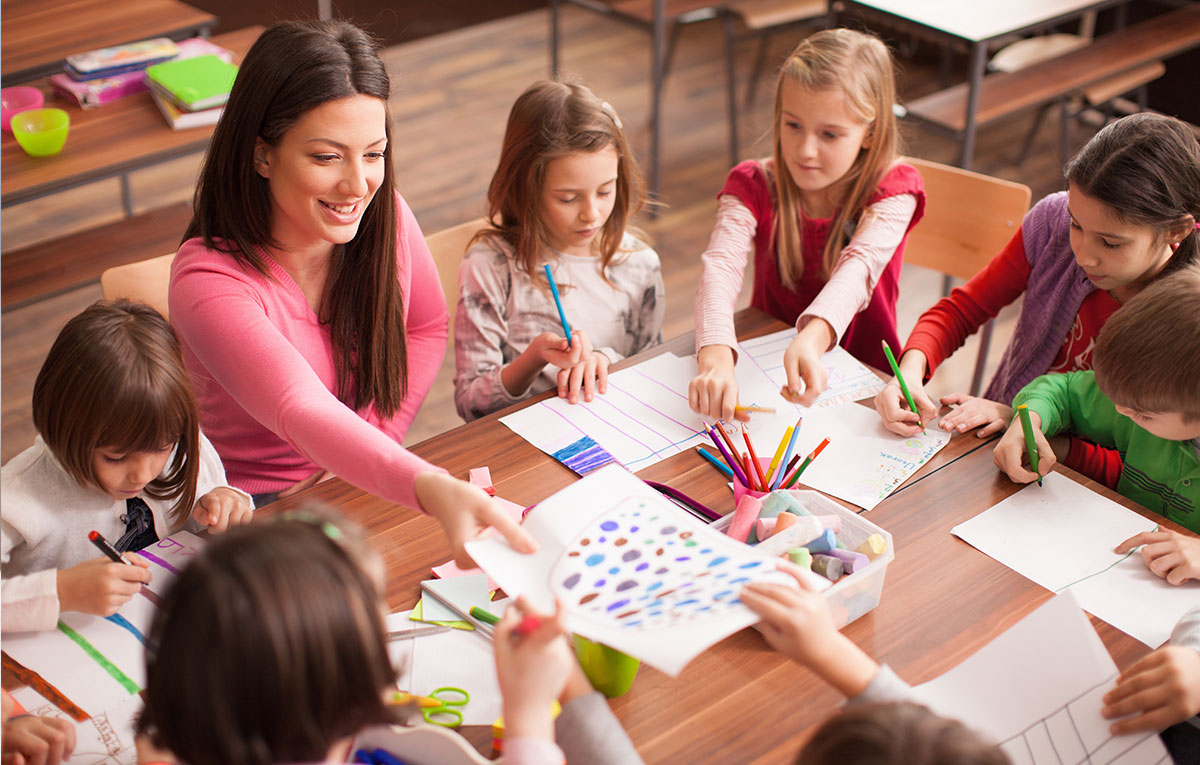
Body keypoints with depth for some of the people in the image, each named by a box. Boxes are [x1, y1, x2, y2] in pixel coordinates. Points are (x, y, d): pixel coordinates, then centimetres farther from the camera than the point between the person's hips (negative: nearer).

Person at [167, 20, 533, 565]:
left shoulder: (382, 215, -8)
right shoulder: (208, 281, -25)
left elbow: (427, 326, 10)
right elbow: (304, 413, -40)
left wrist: (375, 438, -6)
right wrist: (432, 489, -58)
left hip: (374, 488, 5)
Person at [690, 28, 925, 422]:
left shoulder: (891, 191, -10)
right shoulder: (754, 186, -7)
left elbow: (859, 269, -29)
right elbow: (721, 267, -24)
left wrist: (812, 338, -51)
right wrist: (715, 358, -45)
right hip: (766, 367, 2)